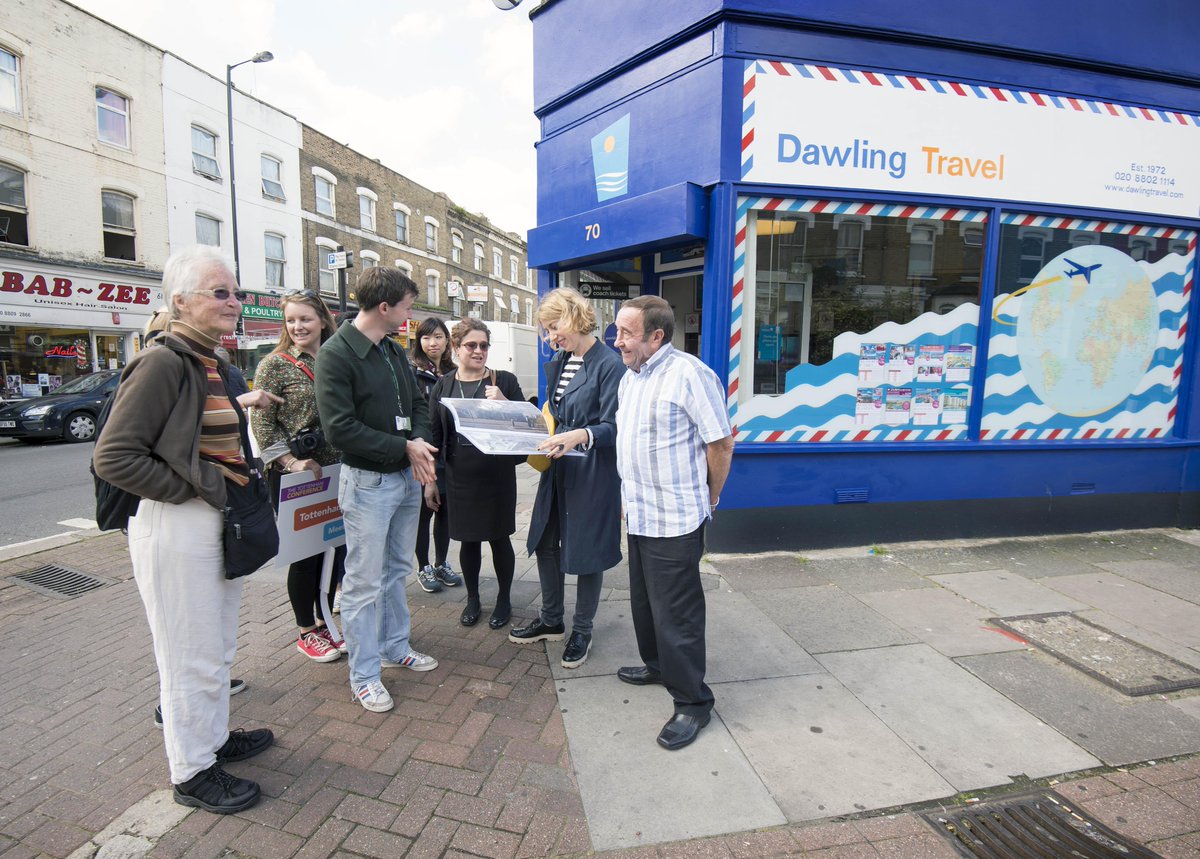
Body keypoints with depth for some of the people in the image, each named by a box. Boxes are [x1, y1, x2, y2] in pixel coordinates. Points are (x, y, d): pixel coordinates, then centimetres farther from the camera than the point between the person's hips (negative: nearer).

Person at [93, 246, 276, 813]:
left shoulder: (214, 365, 10)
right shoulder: (162, 364, -17)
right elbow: (113, 457, -21)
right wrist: (197, 488, -19)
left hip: (217, 524, 9)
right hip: (175, 528, -9)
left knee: (218, 648, 22)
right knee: (191, 656, 5)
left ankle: (215, 737, 41)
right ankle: (192, 772, 24)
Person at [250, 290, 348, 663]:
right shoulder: (275, 364, -5)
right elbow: (262, 423, -8)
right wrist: (293, 462, -17)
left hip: (334, 472, 5)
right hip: (293, 477, -5)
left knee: (335, 548, 11)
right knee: (306, 554, 5)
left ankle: (326, 621, 28)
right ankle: (307, 632, 22)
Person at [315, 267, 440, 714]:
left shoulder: (394, 350, 10)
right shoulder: (336, 353, -15)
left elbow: (418, 403, 14)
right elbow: (340, 429, -21)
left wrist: (420, 442, -6)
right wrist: (404, 447, -18)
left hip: (407, 476, 8)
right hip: (367, 481, -8)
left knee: (397, 570, 19)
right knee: (364, 582, 4)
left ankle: (395, 647, 36)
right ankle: (363, 675, 18)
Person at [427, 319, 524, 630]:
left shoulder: (504, 381, -2)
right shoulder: (442, 386, 5)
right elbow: (434, 435, 8)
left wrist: (504, 404, -19)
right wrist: (430, 480, 7)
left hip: (498, 475, -2)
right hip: (459, 476, 2)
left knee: (499, 537, 9)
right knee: (468, 539, 12)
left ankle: (504, 598, 29)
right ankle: (472, 598, 33)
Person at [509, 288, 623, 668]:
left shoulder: (609, 364, -15)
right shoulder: (558, 363, 10)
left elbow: (613, 427, -19)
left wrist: (581, 435, -36)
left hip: (591, 473, -8)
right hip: (557, 467, 8)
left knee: (585, 552, 6)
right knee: (545, 543, 16)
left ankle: (582, 631, 27)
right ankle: (551, 621, 36)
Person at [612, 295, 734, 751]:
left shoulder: (689, 374, -18)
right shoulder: (629, 377, 10)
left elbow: (721, 443, -15)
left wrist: (709, 498, -4)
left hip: (675, 520, -9)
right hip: (639, 514, 9)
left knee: (676, 613, 1)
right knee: (644, 601, 22)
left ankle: (692, 702, 18)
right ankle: (657, 665, 43)